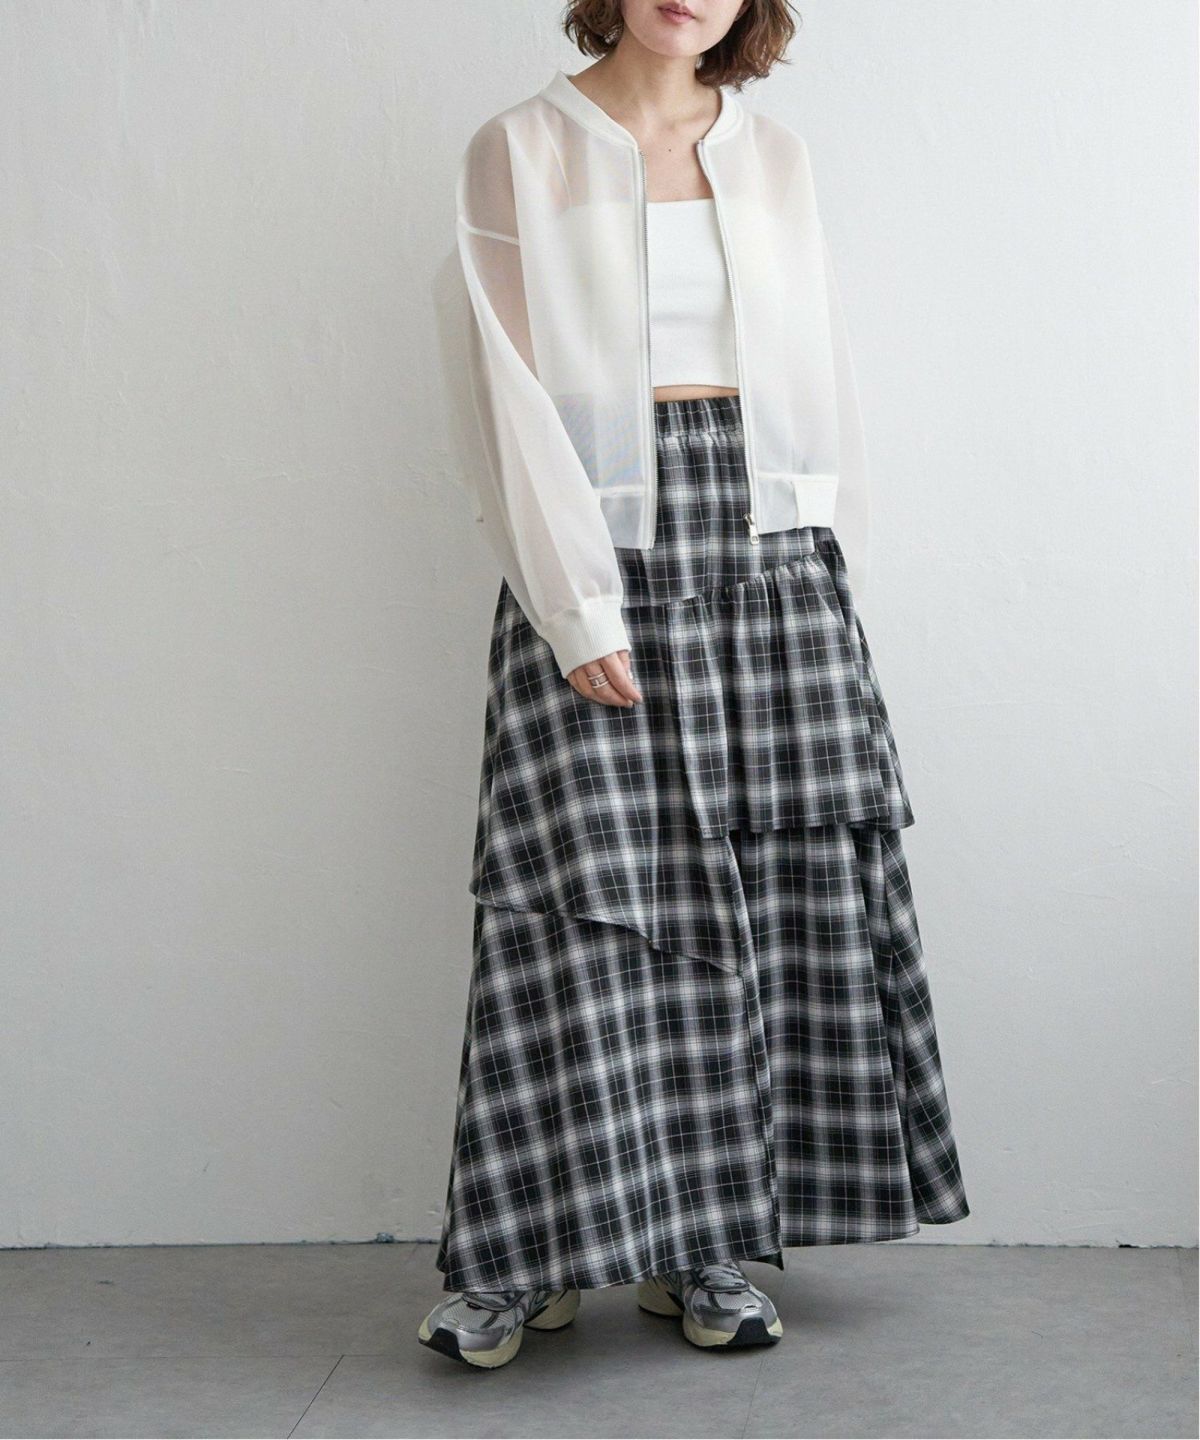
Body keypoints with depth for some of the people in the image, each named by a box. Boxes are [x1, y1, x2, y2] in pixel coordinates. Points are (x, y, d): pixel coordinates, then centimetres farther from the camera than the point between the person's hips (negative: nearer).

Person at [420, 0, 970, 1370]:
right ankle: (536, 1251, 6)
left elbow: (820, 373, 15)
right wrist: (577, 605, -13)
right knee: (589, 891, -6)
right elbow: (511, 393, -3)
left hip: (769, 542, 4)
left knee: (775, 884, 0)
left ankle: (706, 1242, 12)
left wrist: (839, 586, 7)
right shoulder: (520, 152, 5)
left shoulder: (777, 155, 16)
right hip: (599, 546, -3)